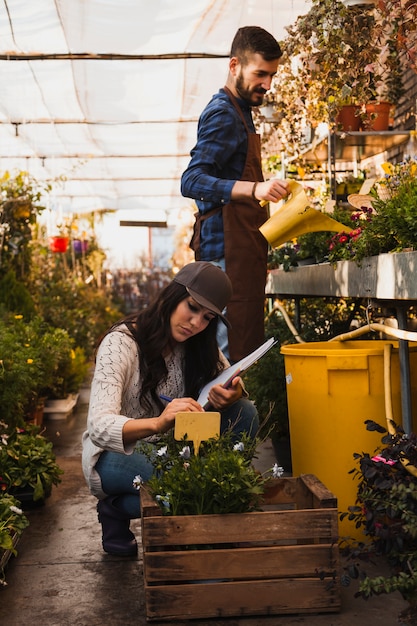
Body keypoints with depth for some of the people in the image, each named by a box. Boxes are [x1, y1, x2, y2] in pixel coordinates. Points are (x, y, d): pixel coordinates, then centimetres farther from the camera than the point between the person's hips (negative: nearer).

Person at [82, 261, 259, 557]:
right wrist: (158, 423, -52)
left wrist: (233, 395, -30)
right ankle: (117, 509, -7)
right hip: (115, 456, -5)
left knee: (244, 413, -16)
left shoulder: (199, 345, -2)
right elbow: (99, 426, -32)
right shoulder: (121, 343, -21)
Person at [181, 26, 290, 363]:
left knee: (243, 346, 8)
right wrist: (254, 189, -35)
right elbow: (191, 181, -22)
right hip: (228, 249, -10)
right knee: (234, 350, -14)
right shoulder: (224, 114, -9)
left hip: (241, 245, 10)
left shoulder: (238, 112, 23)